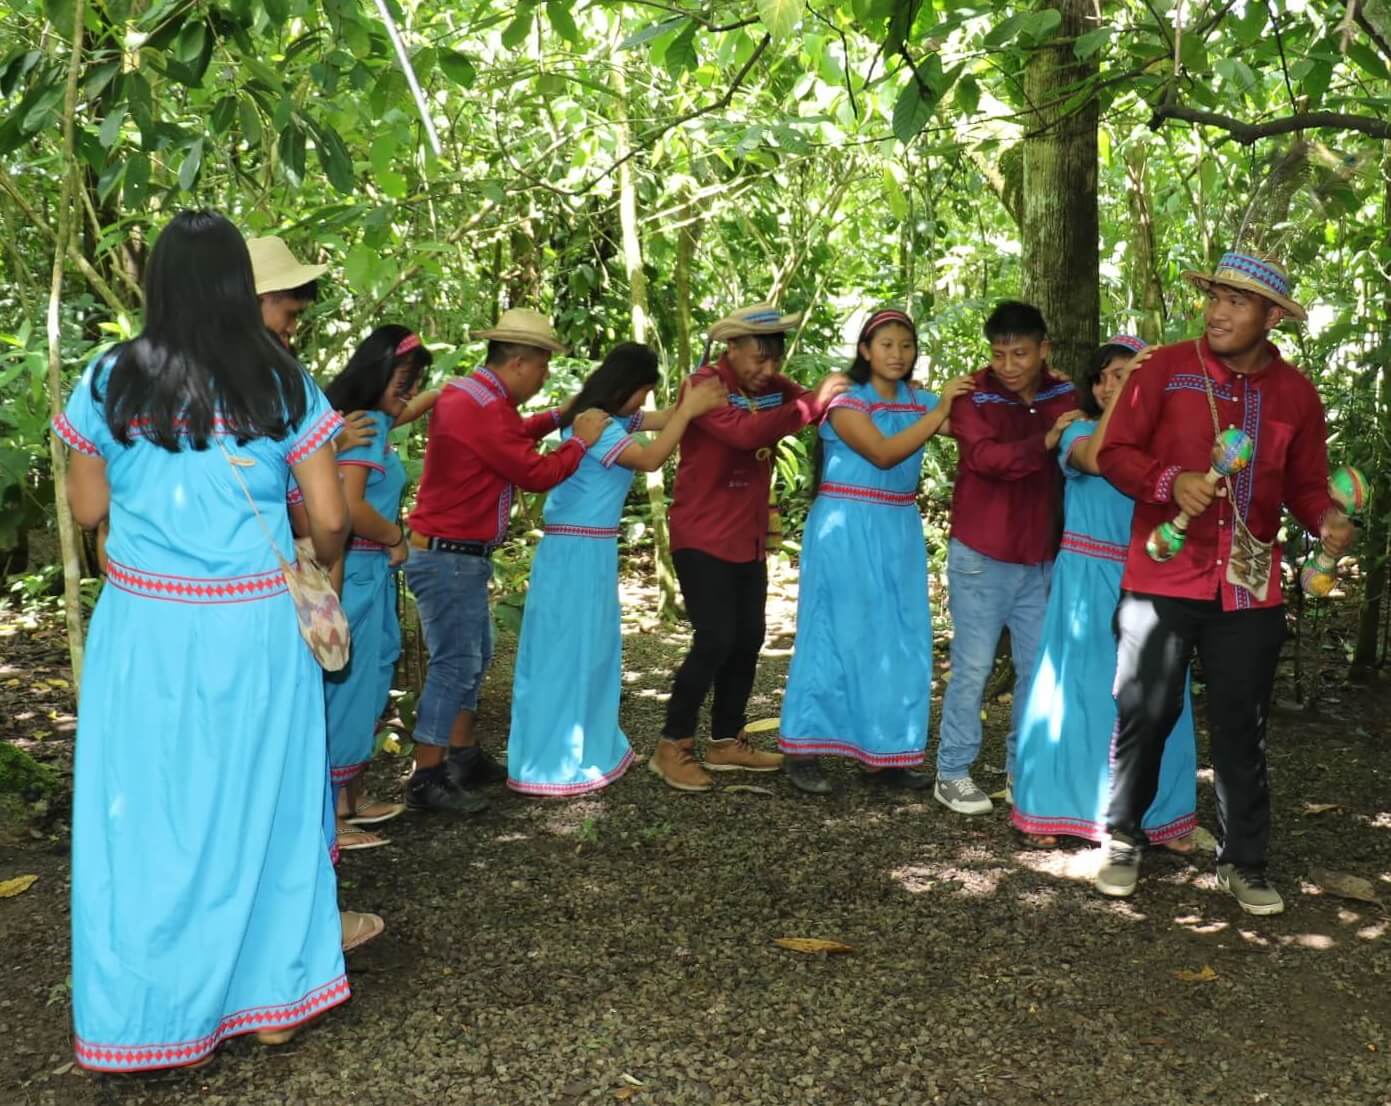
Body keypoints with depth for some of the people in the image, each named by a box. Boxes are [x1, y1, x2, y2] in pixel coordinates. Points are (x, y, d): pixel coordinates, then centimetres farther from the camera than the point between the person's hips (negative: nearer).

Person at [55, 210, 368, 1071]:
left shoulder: (110, 381, -2)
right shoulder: (285, 386, -3)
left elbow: (88, 510, 6)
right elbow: (329, 521, -3)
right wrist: (319, 569, 18)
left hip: (147, 625, 0)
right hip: (258, 625, 0)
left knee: (153, 808, 11)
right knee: (263, 800, 13)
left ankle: (166, 1012, 21)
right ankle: (271, 997, 26)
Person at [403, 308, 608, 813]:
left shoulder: (470, 393, 10)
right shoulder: (484, 407, -22)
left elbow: (506, 439, 24)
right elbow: (535, 473, -18)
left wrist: (556, 418, 14)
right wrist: (580, 441, -5)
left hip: (456, 554, 11)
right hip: (450, 557, -11)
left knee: (473, 656, 18)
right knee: (455, 664, -7)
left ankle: (464, 756, 28)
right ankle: (426, 779, -1)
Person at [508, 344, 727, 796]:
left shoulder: (614, 418, 9)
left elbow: (665, 419, 12)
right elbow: (651, 458, -22)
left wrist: (696, 400, -5)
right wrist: (689, 410, -17)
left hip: (592, 552, 10)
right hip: (577, 554, -10)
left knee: (592, 652, 17)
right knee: (565, 654, -4)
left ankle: (584, 747, 28)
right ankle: (551, 764, 3)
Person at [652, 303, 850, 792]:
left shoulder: (772, 385, 6)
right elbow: (745, 431, -33)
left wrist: (842, 394, -18)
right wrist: (813, 403, -34)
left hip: (749, 540, 8)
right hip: (703, 539, -8)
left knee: (748, 640, 11)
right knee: (715, 640, -10)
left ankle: (726, 742, 24)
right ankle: (672, 747, 4)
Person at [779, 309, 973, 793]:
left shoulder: (917, 401, 8)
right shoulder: (846, 403, -9)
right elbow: (884, 453, -23)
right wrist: (941, 409, -24)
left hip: (899, 531, 6)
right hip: (847, 531, -6)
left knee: (899, 642, 7)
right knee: (836, 636, -2)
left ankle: (885, 753, 18)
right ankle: (801, 751, 8)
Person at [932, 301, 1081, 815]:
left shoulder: (1065, 396, 4)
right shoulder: (973, 396, -9)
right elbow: (984, 456, -24)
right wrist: (1044, 442, -33)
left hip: (1041, 559, 5)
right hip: (981, 556, -4)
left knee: (1039, 667, 10)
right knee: (972, 668, 0)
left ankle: (1024, 770, 24)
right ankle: (952, 773, 11)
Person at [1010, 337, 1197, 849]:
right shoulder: (1079, 430, 1)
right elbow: (1093, 459, -23)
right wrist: (1124, 391, -28)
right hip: (1088, 579, -2)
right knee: (1075, 690, 4)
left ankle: (1154, 813, 15)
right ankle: (1052, 808, 13)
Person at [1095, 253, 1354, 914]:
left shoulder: (1296, 394, 4)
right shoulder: (1166, 368, -4)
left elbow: (1305, 484, 12)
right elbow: (1115, 452, -3)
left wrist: (1327, 519, -9)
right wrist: (1171, 481, -21)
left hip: (1250, 587, 2)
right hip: (1162, 578, -2)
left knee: (1241, 727, 11)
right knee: (1144, 715, 4)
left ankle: (1243, 863, 24)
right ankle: (1123, 841, 24)